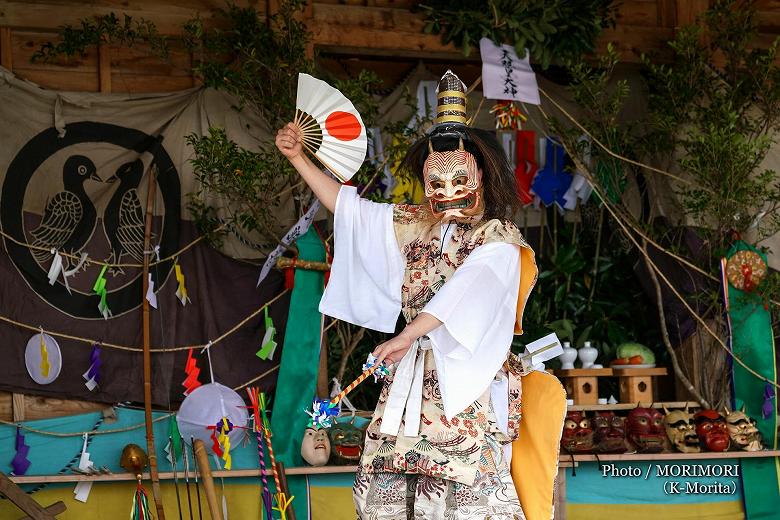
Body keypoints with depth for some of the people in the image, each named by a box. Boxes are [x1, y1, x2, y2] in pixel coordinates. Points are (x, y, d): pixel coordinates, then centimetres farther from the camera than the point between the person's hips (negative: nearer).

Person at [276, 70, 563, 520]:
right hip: (410, 380, 6)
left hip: (467, 380, -6)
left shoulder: (499, 238, -4)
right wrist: (299, 159, 15)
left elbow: (467, 289, -20)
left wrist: (408, 335, -29)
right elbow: (349, 208, 20)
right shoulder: (416, 225, 15)